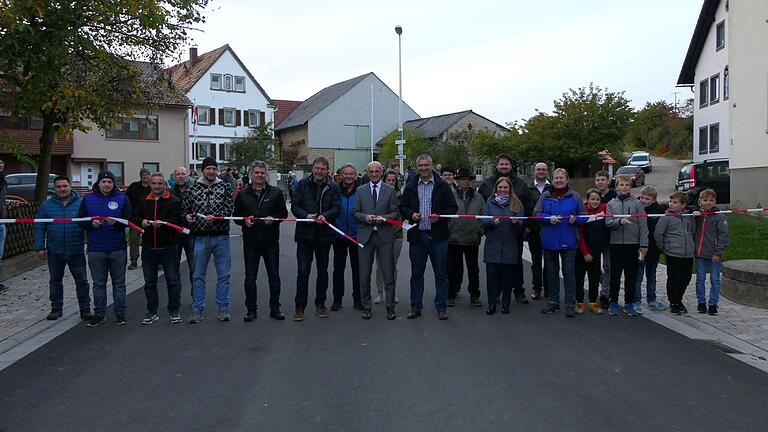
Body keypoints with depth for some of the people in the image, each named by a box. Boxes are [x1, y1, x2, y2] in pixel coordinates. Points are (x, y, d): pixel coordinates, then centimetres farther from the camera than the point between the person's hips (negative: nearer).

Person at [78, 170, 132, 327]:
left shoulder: (122, 198, 1)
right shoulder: (88, 199, 4)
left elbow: (129, 220, -2)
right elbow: (80, 220, 6)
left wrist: (116, 222, -21)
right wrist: (91, 223, -14)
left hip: (118, 249, -1)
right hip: (95, 249, 1)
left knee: (119, 282, 8)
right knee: (98, 283, 10)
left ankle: (120, 313, 16)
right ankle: (99, 313, 19)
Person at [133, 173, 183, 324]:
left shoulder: (174, 201, -1)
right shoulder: (143, 202, 13)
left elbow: (178, 220, -13)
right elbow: (134, 218, 10)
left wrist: (162, 223, -28)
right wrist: (141, 221, -12)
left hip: (168, 247, -4)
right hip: (148, 247, 4)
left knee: (173, 280, 1)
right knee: (149, 282, 10)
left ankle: (174, 311, 13)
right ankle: (152, 312, 21)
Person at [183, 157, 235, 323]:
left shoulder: (226, 187, 4)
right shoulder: (192, 188, 8)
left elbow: (230, 208, -8)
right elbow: (185, 208, 11)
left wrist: (216, 216, -24)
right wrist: (187, 216, -11)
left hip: (221, 237, -1)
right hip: (200, 237, 1)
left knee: (223, 275, 6)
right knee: (198, 275, 7)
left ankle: (223, 308, 16)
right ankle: (197, 309, 16)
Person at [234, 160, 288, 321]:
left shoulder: (275, 192, 3)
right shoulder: (243, 194, 5)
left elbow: (284, 213, 3)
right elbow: (236, 216, 7)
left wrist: (274, 219, -15)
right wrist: (245, 221, -13)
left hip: (271, 241, 0)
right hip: (250, 241, 0)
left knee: (274, 276, 7)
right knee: (250, 278, 5)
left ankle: (275, 308, 19)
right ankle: (251, 309, 16)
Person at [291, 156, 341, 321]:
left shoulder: (333, 187, 3)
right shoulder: (302, 184, 4)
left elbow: (337, 207, -4)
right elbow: (294, 206, 0)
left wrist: (325, 216, -23)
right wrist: (306, 215, -18)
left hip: (324, 234, 1)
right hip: (305, 233, -1)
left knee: (323, 271, 11)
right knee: (303, 270, -3)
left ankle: (320, 303, 25)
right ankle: (299, 306, 6)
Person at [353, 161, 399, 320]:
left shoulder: (390, 190, 7)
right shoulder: (360, 190, 10)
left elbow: (395, 212, 4)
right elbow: (355, 212, 7)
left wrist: (384, 218, -14)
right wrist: (365, 217, -12)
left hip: (384, 235, -1)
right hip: (365, 235, 1)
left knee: (389, 274, 0)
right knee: (364, 274, 5)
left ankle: (390, 307, 10)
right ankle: (366, 307, 16)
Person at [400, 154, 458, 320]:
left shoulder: (442, 186, 2)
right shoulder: (410, 187, 9)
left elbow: (453, 207, 1)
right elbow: (402, 207, 13)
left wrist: (439, 216, -15)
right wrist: (411, 215, -7)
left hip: (438, 236, -2)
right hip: (417, 236, 2)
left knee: (441, 273, 4)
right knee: (416, 274, 9)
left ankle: (441, 308, 13)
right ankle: (415, 307, 19)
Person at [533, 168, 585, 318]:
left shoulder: (575, 196, 3)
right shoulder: (545, 196, 6)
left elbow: (583, 216, 7)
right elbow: (536, 213, 3)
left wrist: (575, 219, -14)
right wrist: (549, 218, -13)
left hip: (568, 241, -2)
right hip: (549, 240, 2)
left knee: (569, 271, -2)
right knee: (551, 271, 10)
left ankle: (570, 304, 5)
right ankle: (553, 302, 22)